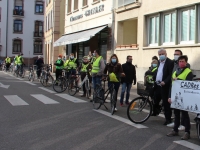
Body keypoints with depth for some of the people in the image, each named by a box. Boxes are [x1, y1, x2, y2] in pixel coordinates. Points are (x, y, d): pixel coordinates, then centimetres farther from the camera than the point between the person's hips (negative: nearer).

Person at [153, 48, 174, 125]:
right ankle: (156, 111, 40)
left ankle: (168, 119, 8)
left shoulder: (170, 62, -11)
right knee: (156, 100, 17)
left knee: (165, 102, -1)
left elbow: (171, 75, -17)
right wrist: (153, 79, 9)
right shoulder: (159, 62, 15)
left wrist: (165, 82, -26)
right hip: (157, 85, 7)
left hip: (164, 86, -7)